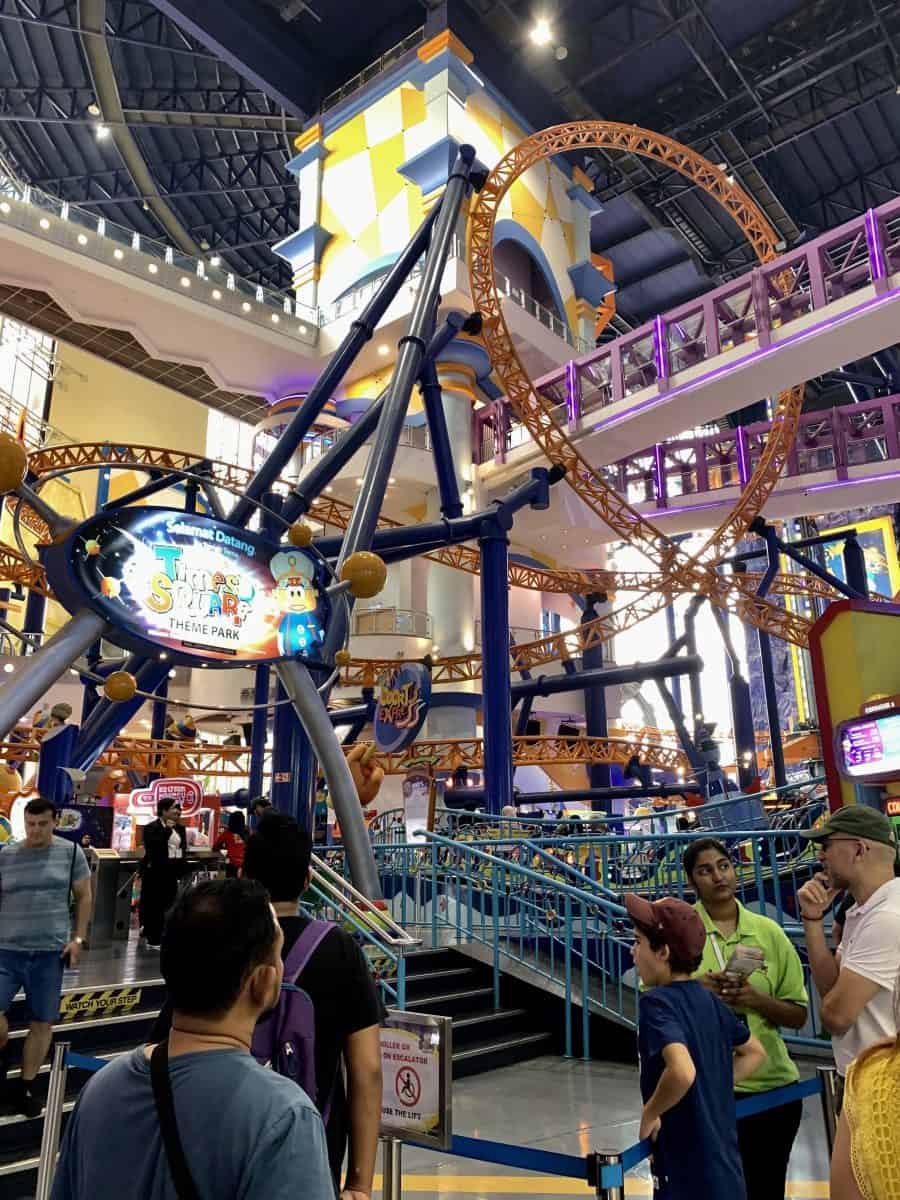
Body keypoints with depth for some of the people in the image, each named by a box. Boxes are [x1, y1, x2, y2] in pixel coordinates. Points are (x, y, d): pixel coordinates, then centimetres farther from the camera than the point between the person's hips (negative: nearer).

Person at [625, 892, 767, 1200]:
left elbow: (682, 1072, -36)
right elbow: (755, 1053, 16)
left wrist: (649, 1114, -20)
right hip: (724, 1169, 8)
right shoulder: (707, 998, 3)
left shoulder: (657, 1002, -21)